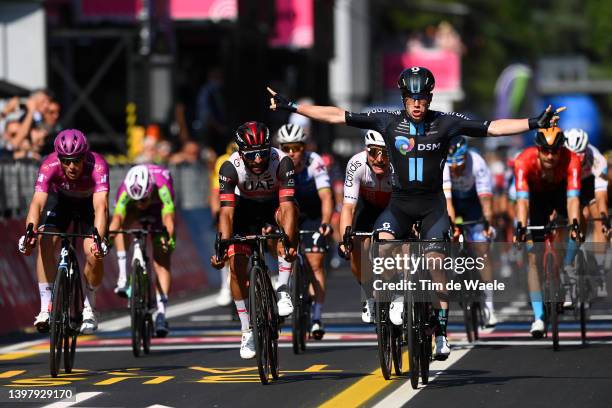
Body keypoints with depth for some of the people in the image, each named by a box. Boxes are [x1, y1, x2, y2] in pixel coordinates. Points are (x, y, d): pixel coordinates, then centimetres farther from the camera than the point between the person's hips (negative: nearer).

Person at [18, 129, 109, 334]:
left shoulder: (98, 166, -39)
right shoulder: (49, 166, -35)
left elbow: (101, 206, -49)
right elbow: (37, 203, -44)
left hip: (89, 201, -1)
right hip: (60, 199, 1)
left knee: (94, 255, -18)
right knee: (45, 245, -22)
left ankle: (89, 307, 6)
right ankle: (46, 308, -17)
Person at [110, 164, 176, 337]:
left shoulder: (162, 188, -43)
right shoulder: (125, 192, -39)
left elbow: (168, 218, -55)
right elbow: (116, 218, -52)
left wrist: (168, 237, -75)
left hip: (158, 208, -3)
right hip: (135, 213, 3)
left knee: (161, 260, -15)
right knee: (124, 221, -29)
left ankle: (161, 313, -18)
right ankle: (123, 277, -20)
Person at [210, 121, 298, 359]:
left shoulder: (281, 162, -32)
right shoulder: (231, 168, -29)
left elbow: (286, 204, -41)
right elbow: (226, 212, -33)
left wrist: (290, 242, -55)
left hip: (273, 207, -1)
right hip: (246, 208, 1)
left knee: (288, 209, -36)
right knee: (236, 266, -14)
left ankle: (283, 290, -31)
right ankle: (247, 331, 4)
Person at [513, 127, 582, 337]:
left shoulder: (571, 161, -36)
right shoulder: (524, 161, -37)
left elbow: (572, 198, -44)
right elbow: (522, 199, -44)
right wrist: (521, 228, -58)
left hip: (560, 190, 2)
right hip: (537, 195, -2)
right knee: (533, 257, -10)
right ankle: (538, 317, -10)